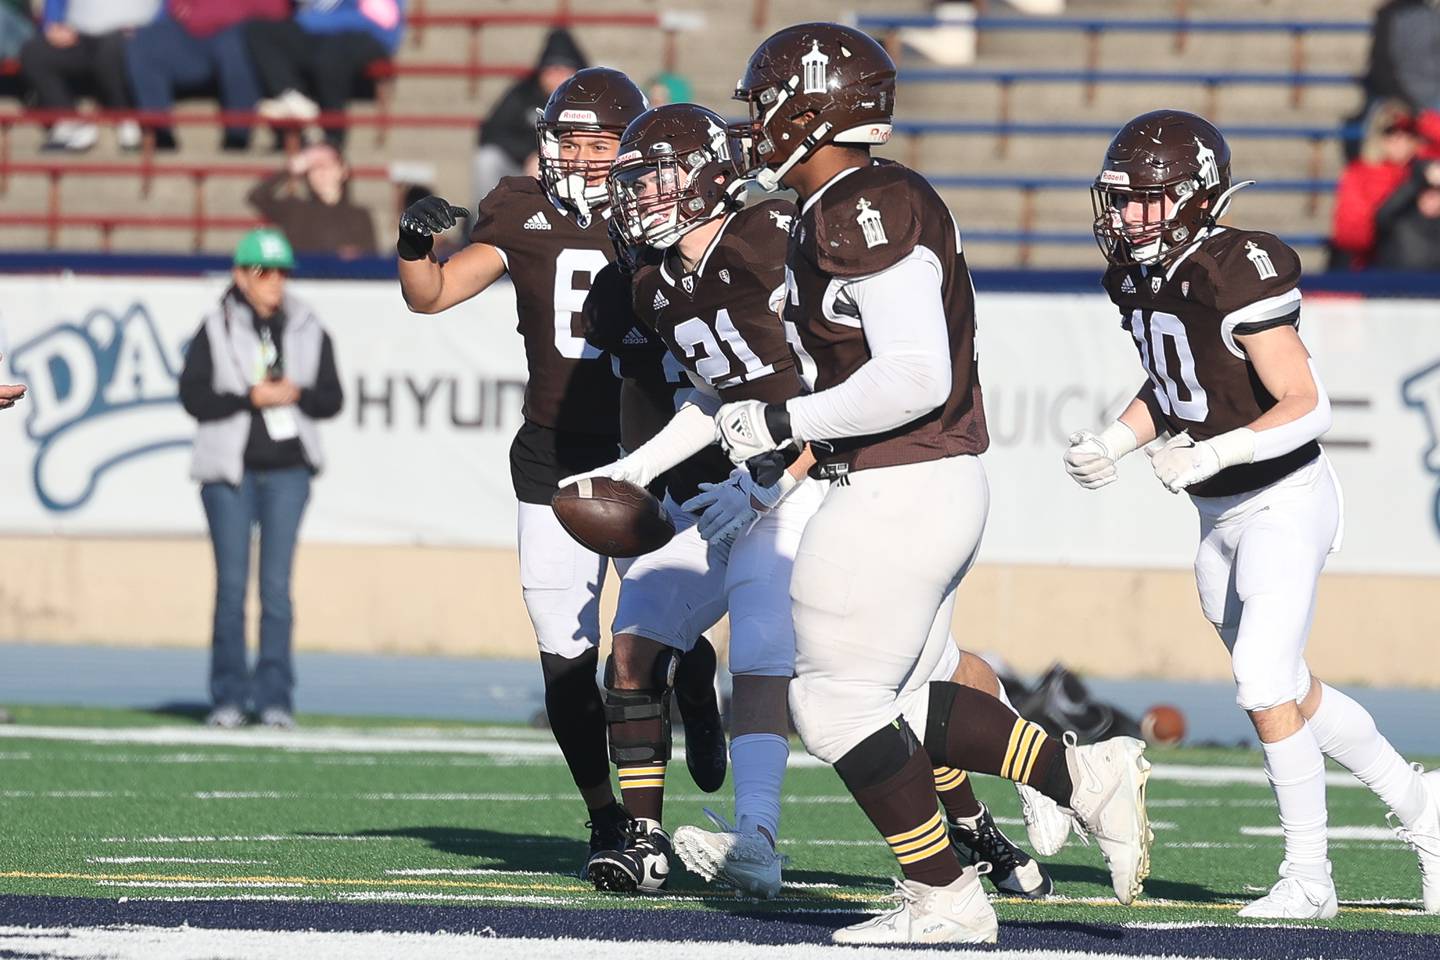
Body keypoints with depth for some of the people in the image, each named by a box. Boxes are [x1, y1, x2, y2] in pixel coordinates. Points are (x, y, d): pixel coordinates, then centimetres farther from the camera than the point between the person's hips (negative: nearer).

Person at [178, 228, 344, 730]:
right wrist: (251, 397, -15)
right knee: (231, 584, 0)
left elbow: (331, 398, 9)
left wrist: (296, 394, -11)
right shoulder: (216, 330, 1)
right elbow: (194, 396, -6)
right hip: (229, 470, -1)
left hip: (287, 470, 1)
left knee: (277, 584, -1)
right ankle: (228, 697, 6)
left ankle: (275, 697, 2)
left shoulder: (309, 331, 8)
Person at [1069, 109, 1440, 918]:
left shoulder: (1238, 275, -24)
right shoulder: (1139, 277, 2)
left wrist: (1210, 455, -31)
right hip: (1220, 516, 9)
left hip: (1285, 501, -9)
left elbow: (1308, 407, -24)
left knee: (1265, 689, -14)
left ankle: (1309, 877, -3)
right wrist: (1114, 443, 1)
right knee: (1291, 693, 16)